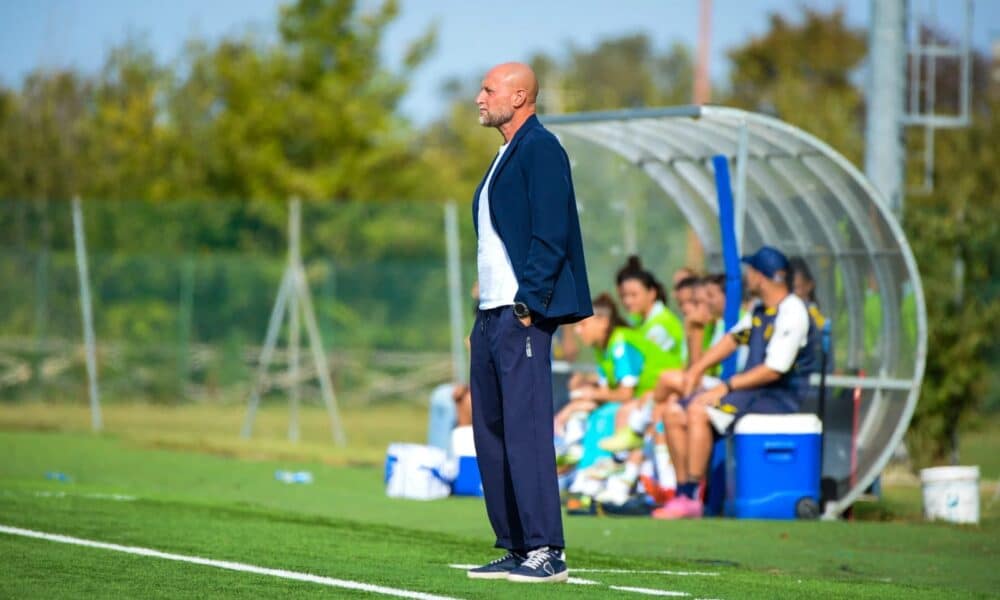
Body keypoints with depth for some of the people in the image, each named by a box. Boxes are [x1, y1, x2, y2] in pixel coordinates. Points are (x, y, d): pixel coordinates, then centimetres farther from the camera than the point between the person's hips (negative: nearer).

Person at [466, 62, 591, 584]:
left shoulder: (540, 149, -9)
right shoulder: (507, 156, 21)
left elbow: (551, 235, -16)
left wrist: (526, 303, -20)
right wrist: (485, 312, 16)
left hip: (522, 315, -10)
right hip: (492, 312, 10)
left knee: (526, 431, -11)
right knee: (491, 433, 10)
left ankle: (546, 553, -10)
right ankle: (516, 549, 14)